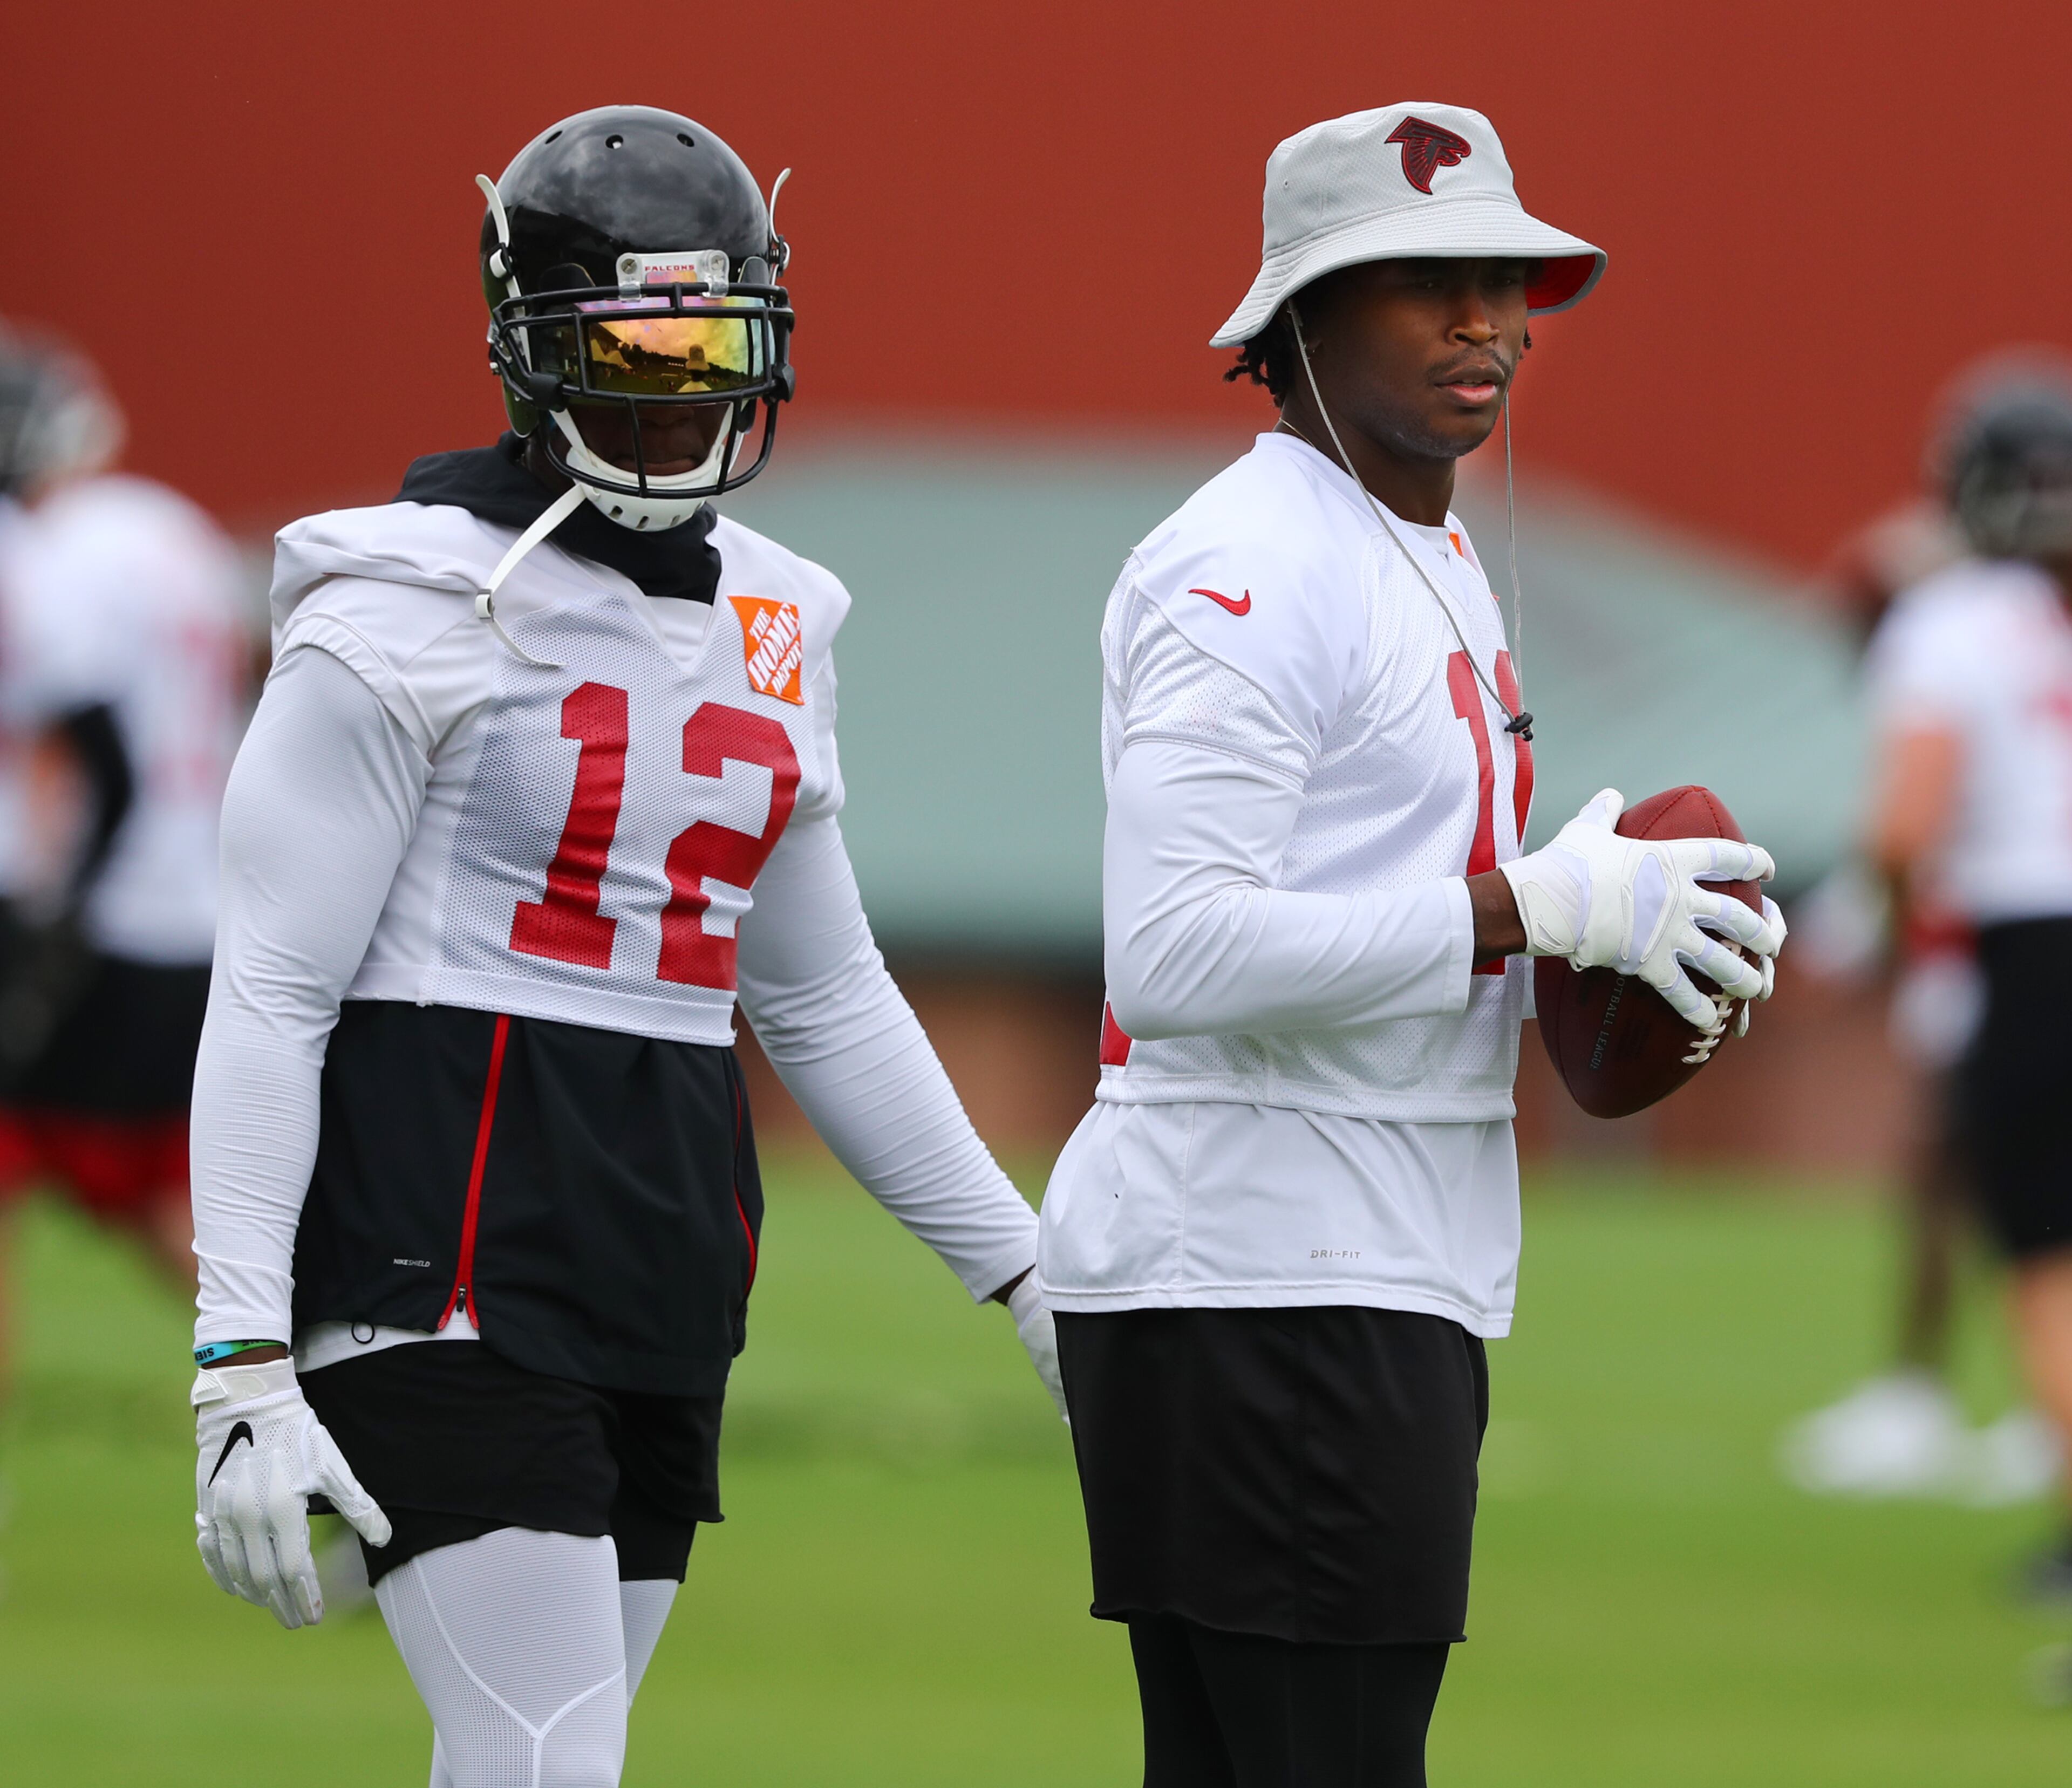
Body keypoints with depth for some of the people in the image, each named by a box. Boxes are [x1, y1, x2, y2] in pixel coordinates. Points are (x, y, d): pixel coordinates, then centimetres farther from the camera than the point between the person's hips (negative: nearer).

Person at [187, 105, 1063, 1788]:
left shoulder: (764, 625, 15)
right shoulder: (416, 614, -7)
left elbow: (825, 998, 25)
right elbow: (268, 997, -9)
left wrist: (1027, 1272, 23)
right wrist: (245, 1368, -16)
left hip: (666, 1262, 7)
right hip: (450, 1252, -7)